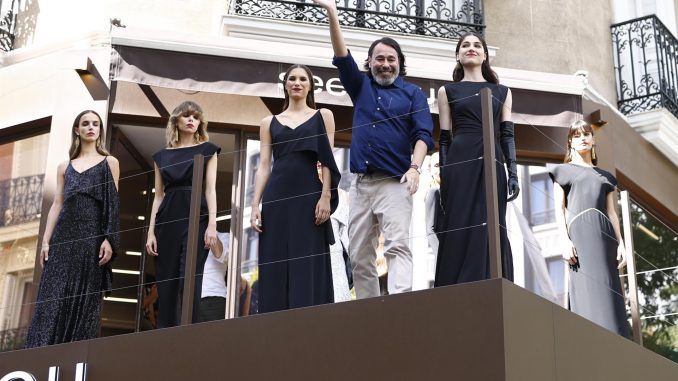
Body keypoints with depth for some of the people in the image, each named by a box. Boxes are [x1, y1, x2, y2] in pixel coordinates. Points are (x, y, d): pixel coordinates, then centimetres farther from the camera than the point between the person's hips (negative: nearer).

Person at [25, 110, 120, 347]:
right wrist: (46, 241, 3)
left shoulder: (109, 162, 11)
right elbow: (57, 204, 13)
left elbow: (112, 203, 2)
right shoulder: (65, 167, 19)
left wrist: (109, 239, -10)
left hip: (92, 235, -3)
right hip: (64, 237, 3)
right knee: (53, 300, -5)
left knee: (86, 300, -6)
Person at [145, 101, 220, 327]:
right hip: (167, 219, 3)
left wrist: (212, 224, -11)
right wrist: (151, 231, 5)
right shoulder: (162, 155, 17)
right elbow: (158, 196, 15)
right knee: (166, 285, -1)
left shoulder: (207, 150, 11)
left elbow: (210, 189, 2)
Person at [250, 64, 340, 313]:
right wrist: (255, 205, 0)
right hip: (276, 197, 2)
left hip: (309, 195, -2)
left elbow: (328, 160, 3)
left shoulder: (323, 116, 12)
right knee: (275, 267, -1)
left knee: (308, 267, -7)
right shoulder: (269, 122, 16)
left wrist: (326, 197, -10)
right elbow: (264, 166, 10)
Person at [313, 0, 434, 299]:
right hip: (361, 182, 4)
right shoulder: (361, 87, 20)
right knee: (359, 255, 2)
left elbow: (422, 133, -1)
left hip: (394, 183, -4)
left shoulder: (412, 93, 10)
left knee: (397, 246, -18)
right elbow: (342, 57, 9)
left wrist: (415, 167, -19)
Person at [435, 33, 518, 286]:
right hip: (460, 163, -2)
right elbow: (444, 138, 8)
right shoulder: (448, 91, 13)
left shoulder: (502, 92, 19)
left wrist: (513, 173, 0)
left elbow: (507, 135, 12)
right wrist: (443, 177, -1)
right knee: (460, 230, -9)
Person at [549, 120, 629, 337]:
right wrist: (565, 241, -10)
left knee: (609, 292, -4)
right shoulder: (564, 171, 14)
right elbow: (559, 209, 4)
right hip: (579, 232, -4)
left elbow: (611, 213, 18)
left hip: (604, 236, 5)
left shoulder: (605, 176, 25)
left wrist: (620, 243, 5)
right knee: (588, 292, -16)